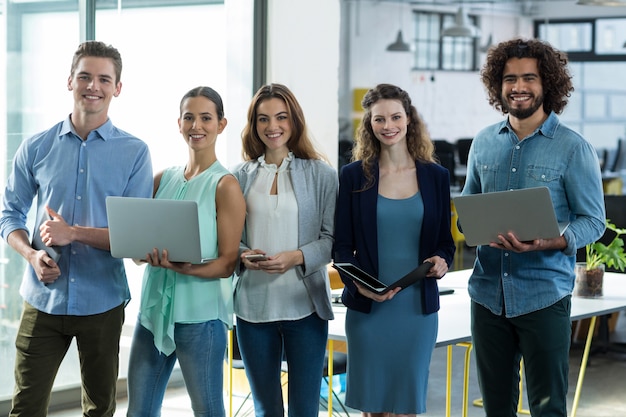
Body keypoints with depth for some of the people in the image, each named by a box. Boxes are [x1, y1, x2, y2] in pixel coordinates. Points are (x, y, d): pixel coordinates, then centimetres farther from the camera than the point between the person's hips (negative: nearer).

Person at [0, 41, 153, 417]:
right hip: (43, 299, 1)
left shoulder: (134, 153, -3)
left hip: (103, 302, -1)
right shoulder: (37, 147, 3)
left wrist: (74, 233, -18)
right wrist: (32, 255, -12)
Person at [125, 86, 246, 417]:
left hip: (200, 315, -5)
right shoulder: (163, 180, 11)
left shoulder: (225, 185, -6)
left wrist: (183, 267, -25)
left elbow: (228, 262, -9)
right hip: (154, 309, 6)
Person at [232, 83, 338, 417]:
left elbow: (333, 238, -2)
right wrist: (243, 255, -11)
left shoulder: (321, 174, 0)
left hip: (305, 305, -2)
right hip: (253, 305, 2)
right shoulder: (242, 176, 6)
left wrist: (297, 257, -18)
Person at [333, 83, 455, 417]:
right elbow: (342, 245, 1)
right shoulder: (353, 175, 2)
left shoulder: (436, 176, 6)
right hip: (367, 307, -1)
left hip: (418, 305, 1)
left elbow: (446, 241, 10)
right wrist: (357, 283, -17)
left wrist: (442, 260, -12)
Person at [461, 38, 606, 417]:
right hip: (488, 293, 4)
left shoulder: (573, 148, -5)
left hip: (544, 296, -4)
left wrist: (549, 243, -24)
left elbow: (593, 221, -6)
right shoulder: (484, 143, 8)